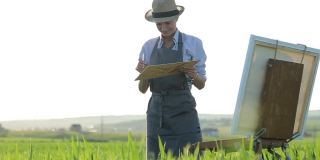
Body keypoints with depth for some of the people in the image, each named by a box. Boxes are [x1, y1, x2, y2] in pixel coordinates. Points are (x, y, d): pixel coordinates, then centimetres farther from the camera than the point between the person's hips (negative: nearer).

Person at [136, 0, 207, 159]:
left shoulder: (193, 43, 1)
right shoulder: (149, 47, 10)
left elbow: (201, 85, 5)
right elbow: (143, 89, 11)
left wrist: (193, 74, -17)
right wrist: (142, 73, -10)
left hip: (183, 110, -3)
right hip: (156, 111, 3)